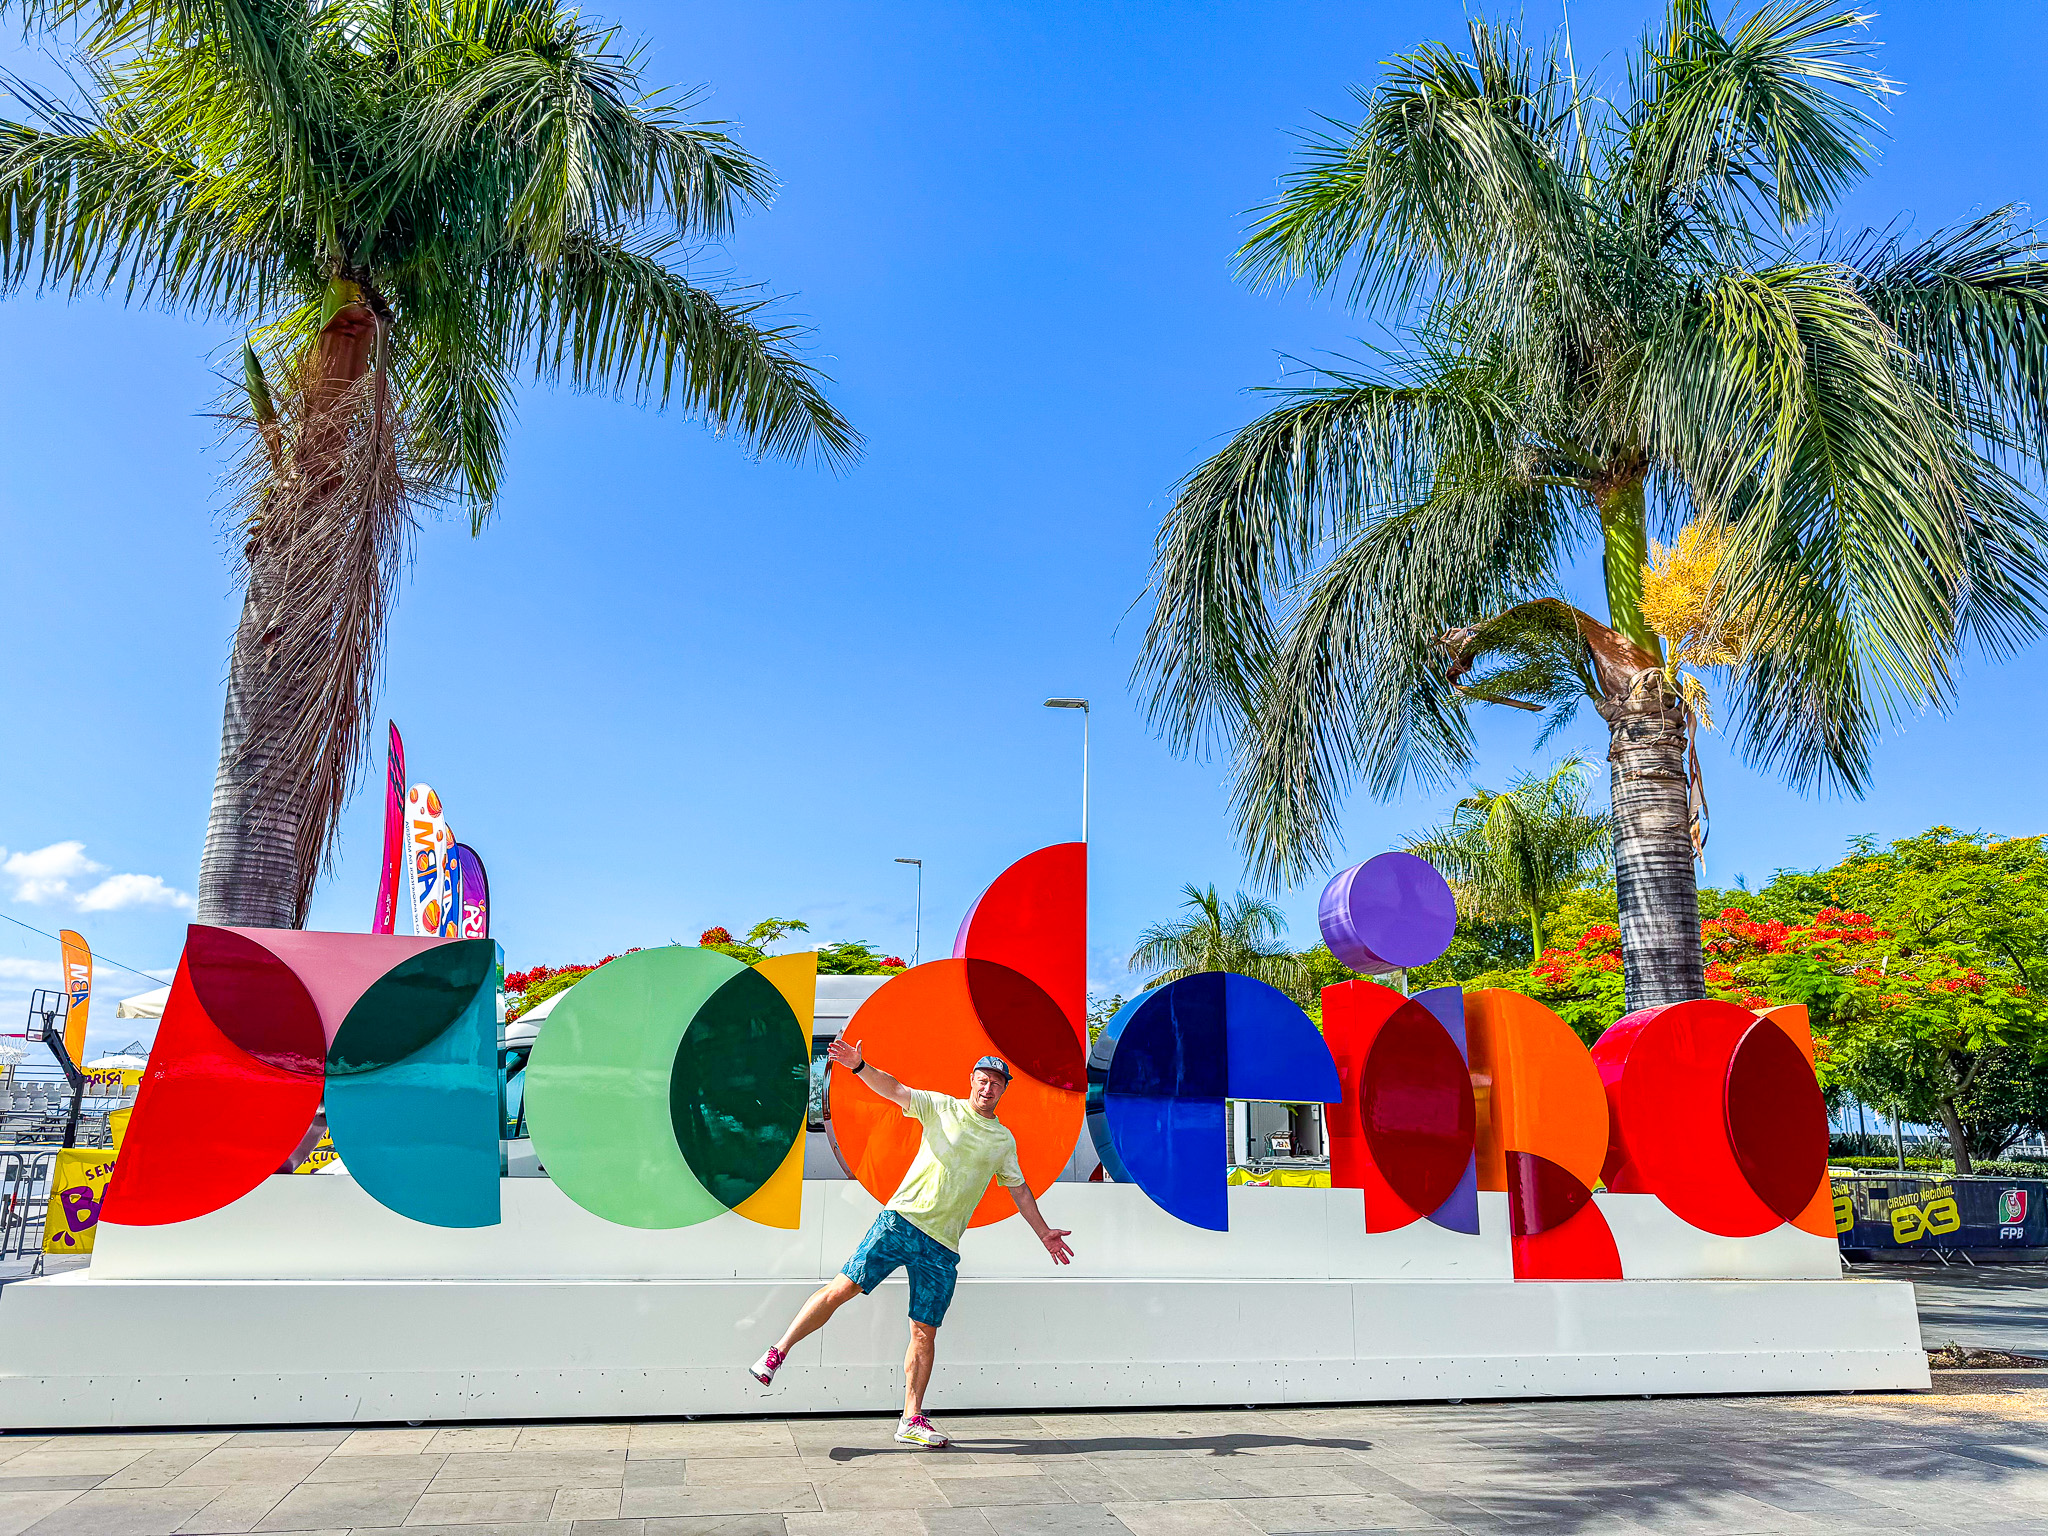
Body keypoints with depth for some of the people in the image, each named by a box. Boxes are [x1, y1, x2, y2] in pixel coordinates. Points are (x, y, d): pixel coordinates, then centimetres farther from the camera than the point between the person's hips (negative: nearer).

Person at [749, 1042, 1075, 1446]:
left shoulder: (1004, 1140, 13)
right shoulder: (941, 1108, 3)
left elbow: (1019, 1190, 25)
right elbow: (894, 1089, -10)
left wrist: (1044, 1234, 24)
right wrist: (859, 1066, -27)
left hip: (943, 1246, 3)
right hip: (902, 1219, -3)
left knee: (925, 1333, 3)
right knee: (842, 1289, -10)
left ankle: (912, 1420, 14)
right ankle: (777, 1354, 4)